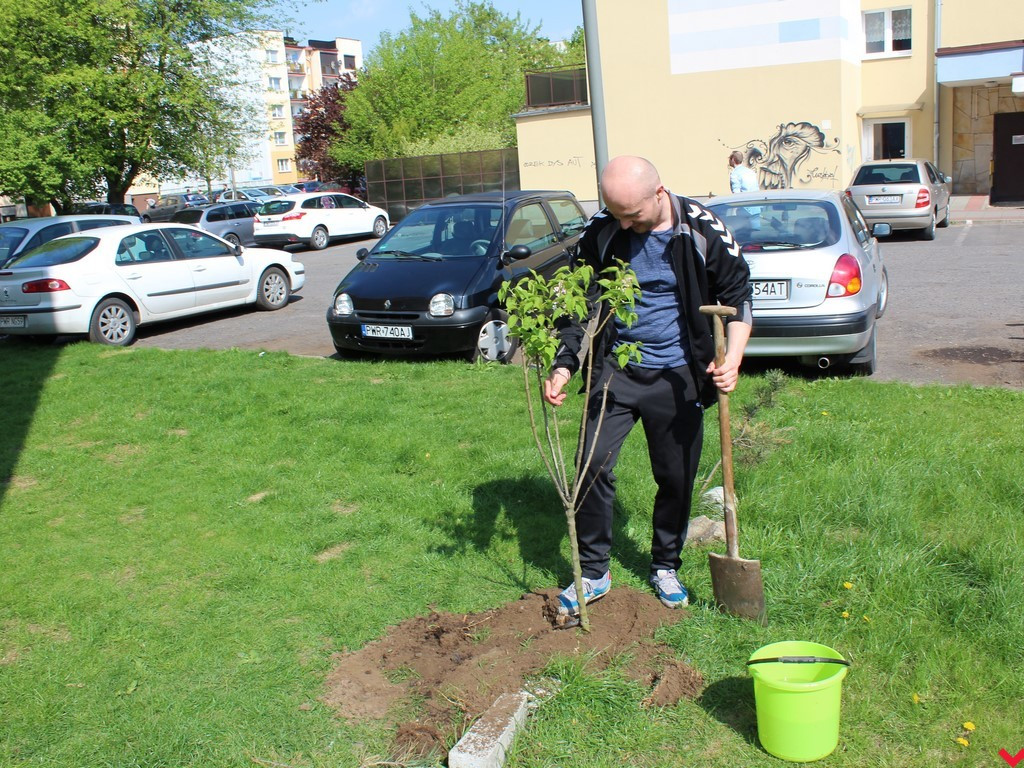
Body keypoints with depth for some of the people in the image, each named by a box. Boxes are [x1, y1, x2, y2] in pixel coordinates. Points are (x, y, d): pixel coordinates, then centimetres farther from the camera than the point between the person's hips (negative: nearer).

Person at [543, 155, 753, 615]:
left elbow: (737, 294, 0)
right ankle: (593, 572, 12)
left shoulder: (702, 230, -10)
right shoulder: (600, 233, -6)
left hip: (677, 377, 0)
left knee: (676, 478, 8)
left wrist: (732, 359, -13)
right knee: (593, 465, -6)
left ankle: (665, 567, 31)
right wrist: (563, 366, -8)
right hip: (615, 370, 1)